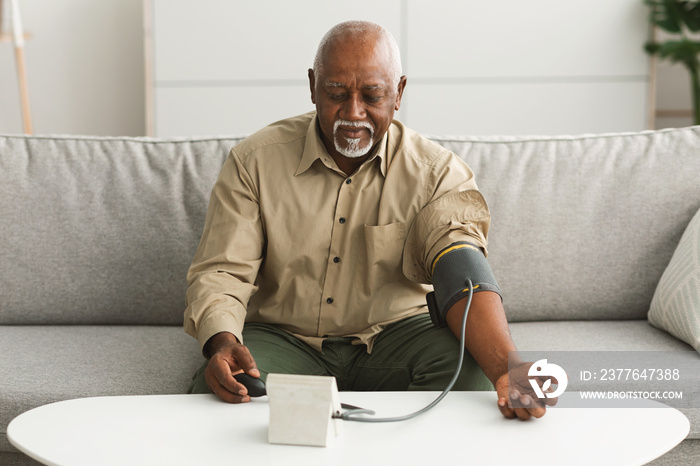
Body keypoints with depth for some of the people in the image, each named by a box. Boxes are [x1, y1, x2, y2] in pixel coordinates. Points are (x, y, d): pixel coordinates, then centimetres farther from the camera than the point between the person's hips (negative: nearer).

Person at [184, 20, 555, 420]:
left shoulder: (438, 173, -5)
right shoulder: (255, 161, -2)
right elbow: (220, 271, -5)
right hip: (285, 338, 0)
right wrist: (222, 342, -30)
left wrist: (507, 369, -42)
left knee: (470, 363, -29)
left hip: (395, 333, 1)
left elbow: (462, 273, -22)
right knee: (217, 386, -32)